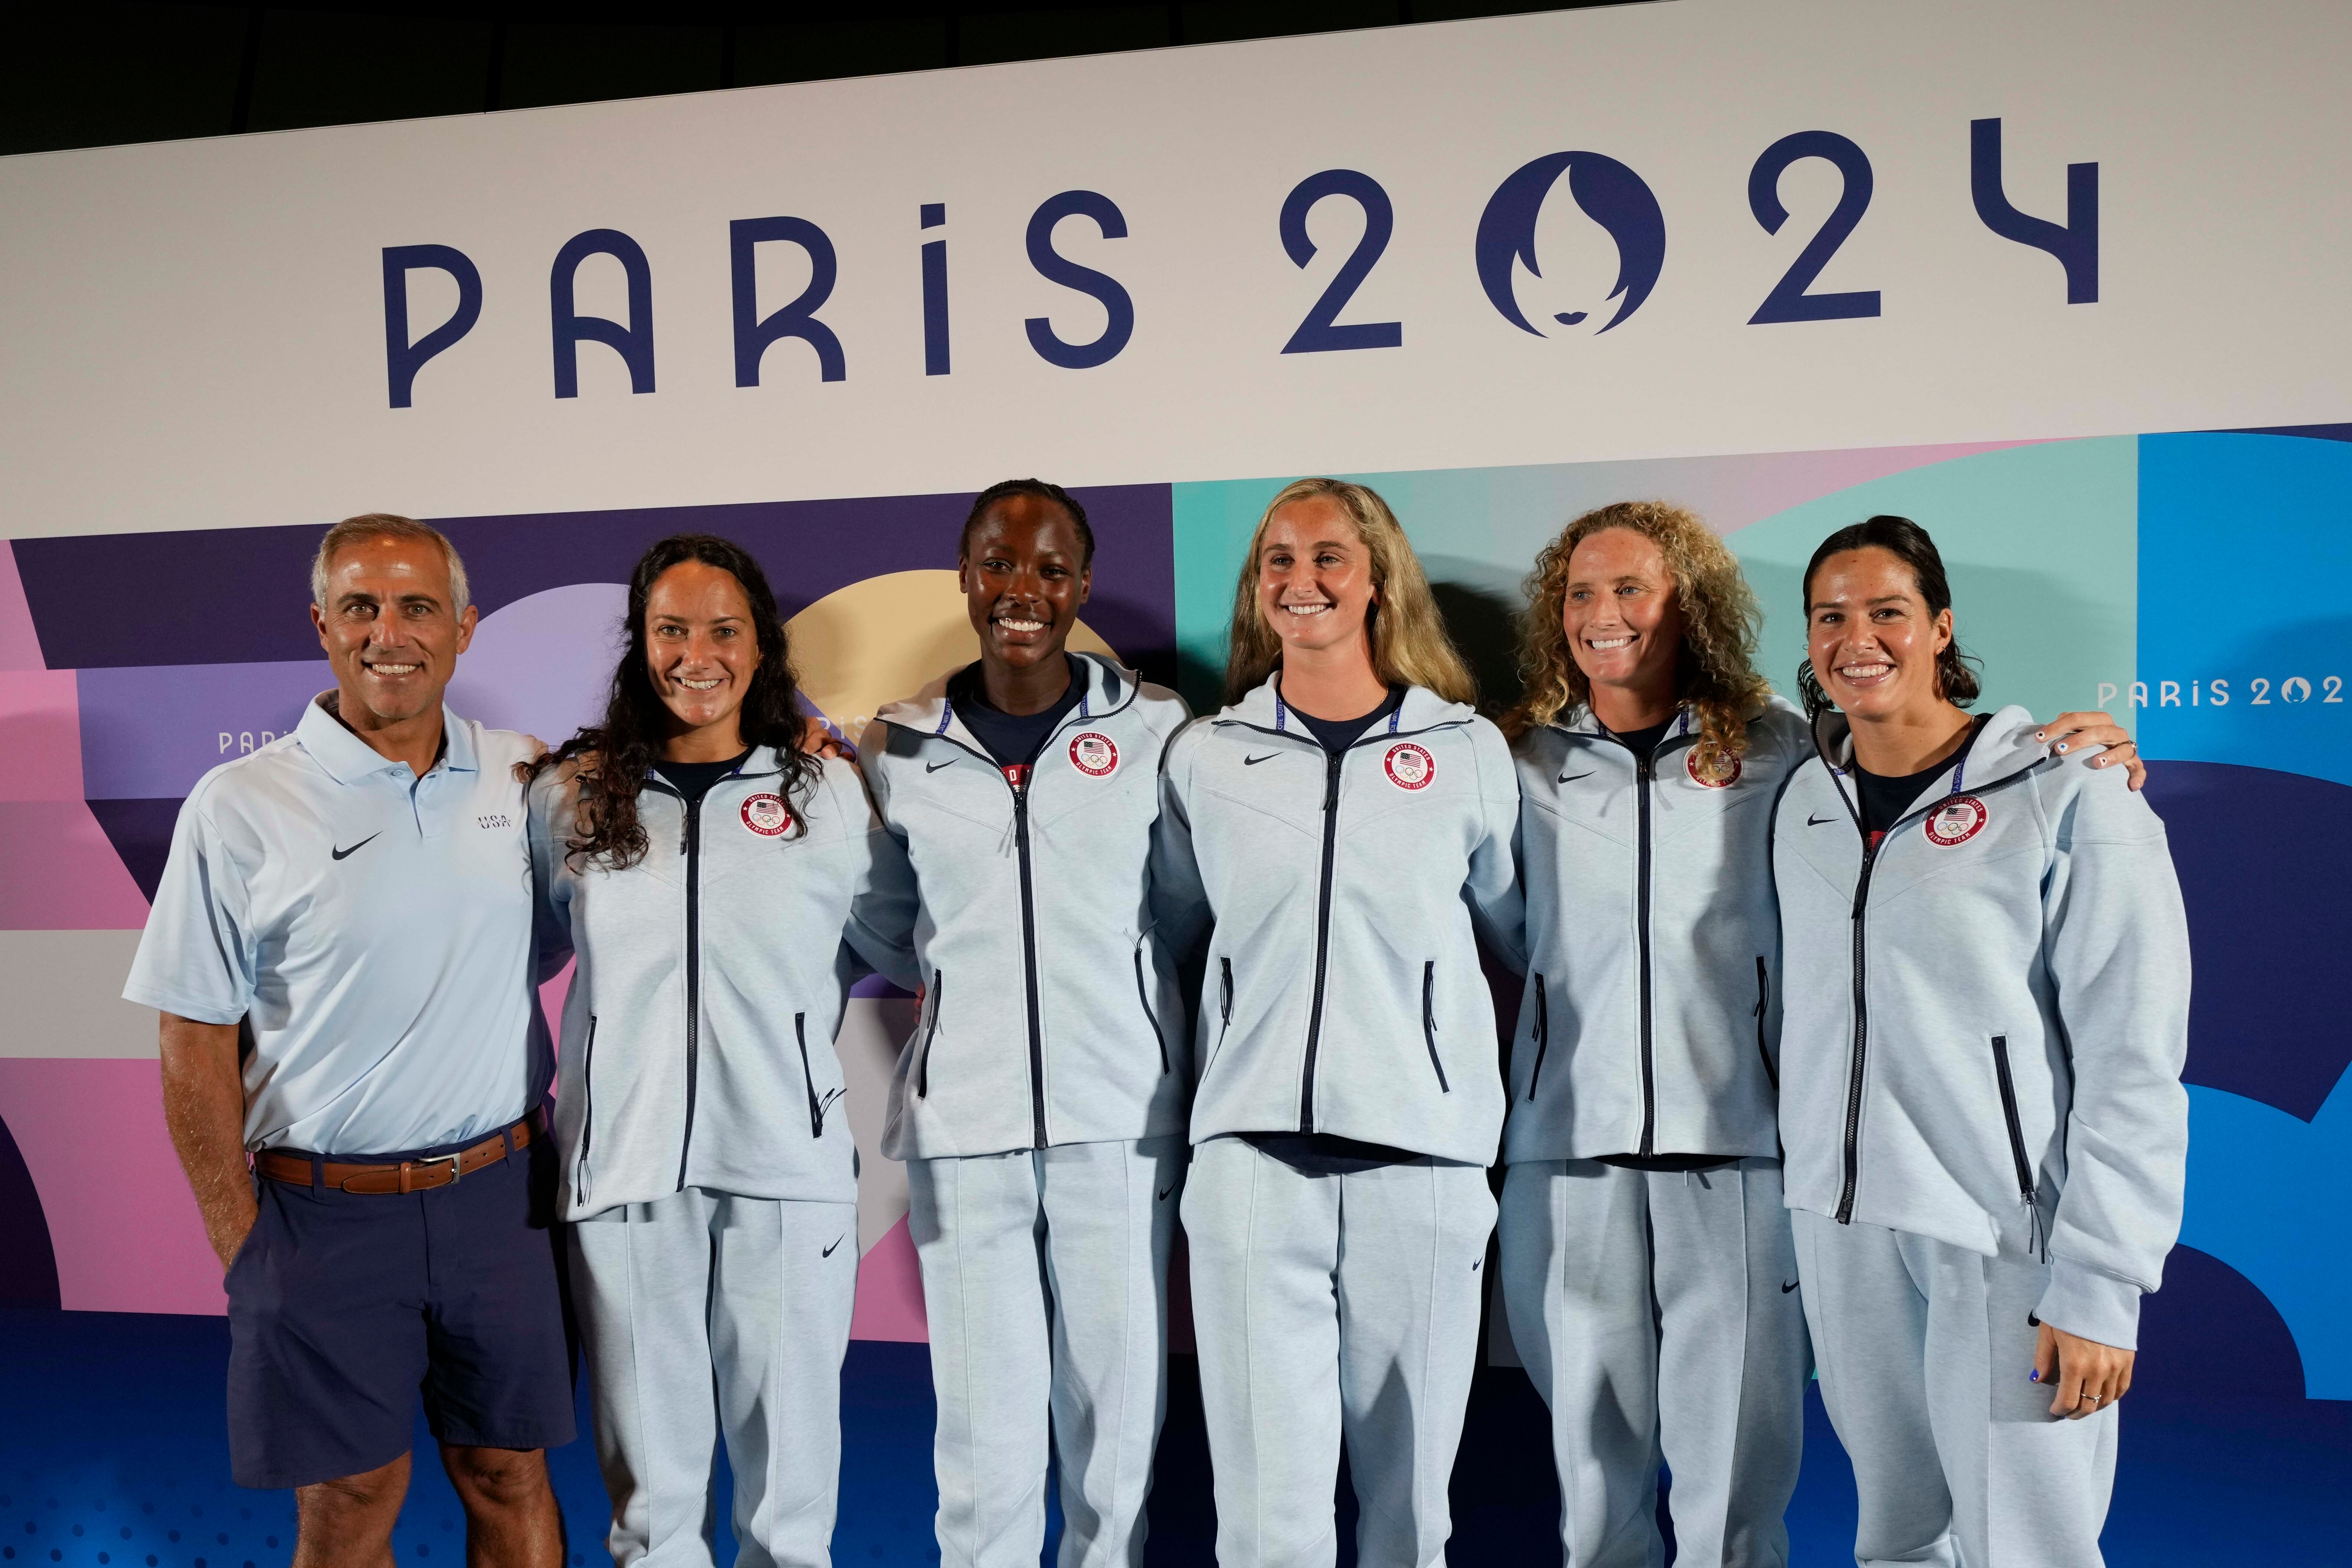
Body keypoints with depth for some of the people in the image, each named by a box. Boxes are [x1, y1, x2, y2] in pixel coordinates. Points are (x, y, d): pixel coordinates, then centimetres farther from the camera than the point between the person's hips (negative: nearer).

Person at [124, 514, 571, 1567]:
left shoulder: (521, 777, 2)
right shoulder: (241, 807, -7)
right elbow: (195, 1041, -4)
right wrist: (241, 1242, -5)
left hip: (499, 1194, 2)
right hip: (326, 1213, -2)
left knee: (510, 1479, 14)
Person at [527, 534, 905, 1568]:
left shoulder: (829, 794, 2)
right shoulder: (570, 795, 5)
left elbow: (890, 956, 11)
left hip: (789, 1167, -1)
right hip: (624, 1164, 1)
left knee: (791, 1451, 9)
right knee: (647, 1460, 11)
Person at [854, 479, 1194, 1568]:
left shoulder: (1155, 729, 0)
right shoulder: (897, 747, 3)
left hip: (1121, 1120, 0)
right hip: (962, 1127, 0)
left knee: (1118, 1416, 9)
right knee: (984, 1437, 5)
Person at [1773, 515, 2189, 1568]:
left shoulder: (2065, 798, -8)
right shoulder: (1808, 798, 8)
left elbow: (2134, 1063, -10)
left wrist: (2100, 1286, -13)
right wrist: (1817, 1186, 10)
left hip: (2008, 1240, -5)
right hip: (1843, 1226, 5)